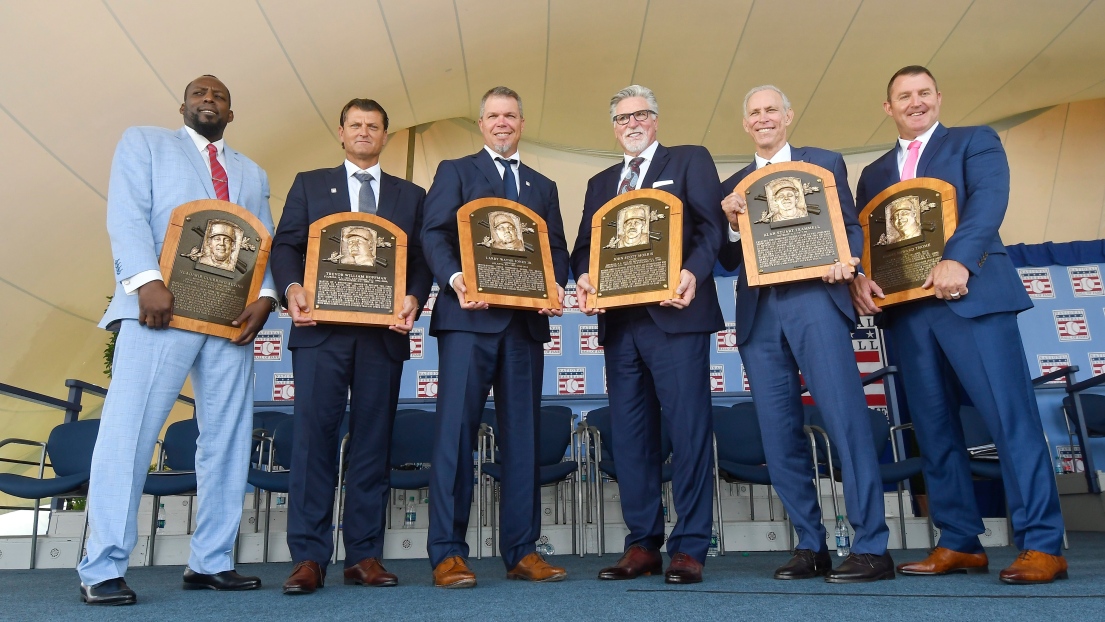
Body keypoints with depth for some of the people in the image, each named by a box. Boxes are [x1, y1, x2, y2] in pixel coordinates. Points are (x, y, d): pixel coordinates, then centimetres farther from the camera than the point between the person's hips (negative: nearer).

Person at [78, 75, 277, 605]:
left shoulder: (252, 174, 26)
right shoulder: (144, 142, 16)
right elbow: (126, 216, 0)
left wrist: (265, 295, -5)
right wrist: (147, 280, -17)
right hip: (161, 305, -4)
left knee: (227, 441, 1)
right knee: (128, 432, -8)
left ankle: (211, 562, 8)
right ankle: (102, 570, -2)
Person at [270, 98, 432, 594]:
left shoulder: (410, 196, 17)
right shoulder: (309, 184, 16)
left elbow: (423, 259, 9)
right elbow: (285, 245, 8)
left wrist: (413, 298, -11)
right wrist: (292, 287, -12)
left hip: (384, 331, 1)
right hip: (322, 329, -1)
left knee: (373, 441, 2)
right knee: (314, 436, -5)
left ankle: (365, 555, 9)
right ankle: (308, 557, 0)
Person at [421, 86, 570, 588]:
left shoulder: (543, 186, 24)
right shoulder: (455, 171, 14)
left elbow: (557, 249, 15)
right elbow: (433, 233, 1)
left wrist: (556, 285, -6)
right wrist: (454, 277, -17)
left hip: (525, 320, 4)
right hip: (469, 315, -3)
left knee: (522, 434, 4)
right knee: (456, 429, -8)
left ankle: (521, 551, 11)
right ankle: (447, 554, -2)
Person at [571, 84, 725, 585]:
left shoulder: (690, 161, 11)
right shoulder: (600, 183, 24)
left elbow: (711, 225, -2)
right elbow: (585, 244, 16)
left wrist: (693, 272, -20)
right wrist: (584, 277, -6)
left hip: (675, 313, -5)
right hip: (620, 319, 5)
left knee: (687, 428, -5)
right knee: (630, 435, 6)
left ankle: (689, 547, 4)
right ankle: (642, 544, 15)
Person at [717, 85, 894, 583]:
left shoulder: (825, 163, 14)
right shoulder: (733, 186, 21)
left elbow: (851, 226, 8)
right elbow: (729, 262, 15)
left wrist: (844, 260, -13)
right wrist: (732, 221, -3)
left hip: (813, 299, -3)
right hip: (759, 314, 4)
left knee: (845, 419, -11)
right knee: (779, 434, 2)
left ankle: (872, 548, -4)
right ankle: (811, 546, 12)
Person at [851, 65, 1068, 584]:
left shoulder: (975, 142, 11)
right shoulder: (874, 173, 23)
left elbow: (988, 200, -7)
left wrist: (957, 259, -24)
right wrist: (859, 277, -7)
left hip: (972, 295, -4)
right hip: (905, 308, 4)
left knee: (1011, 416, -8)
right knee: (933, 429, 4)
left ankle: (1041, 546, -2)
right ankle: (959, 543, 11)